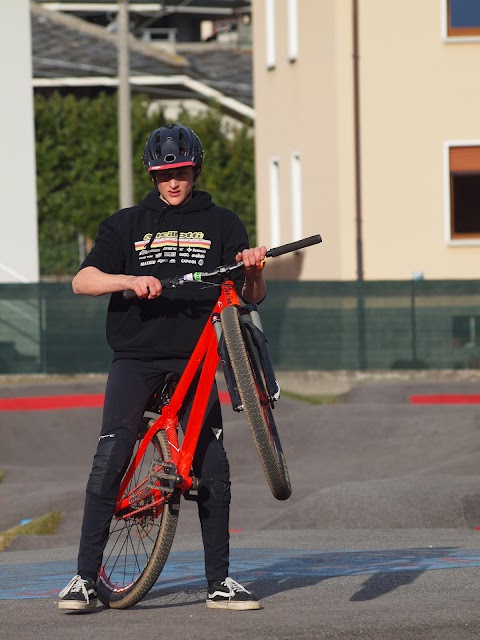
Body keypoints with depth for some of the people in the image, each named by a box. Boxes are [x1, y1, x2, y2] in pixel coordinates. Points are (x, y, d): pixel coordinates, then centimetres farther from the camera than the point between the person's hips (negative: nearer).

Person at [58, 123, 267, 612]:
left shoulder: (221, 224, 11)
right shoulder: (127, 225, 11)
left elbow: (251, 297, 5)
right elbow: (83, 280, 0)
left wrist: (253, 271, -17)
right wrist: (130, 280, -18)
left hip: (194, 360, 1)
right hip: (136, 356, -1)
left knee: (212, 470, -3)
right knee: (111, 457, -15)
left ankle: (219, 581, 7)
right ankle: (85, 578, -12)